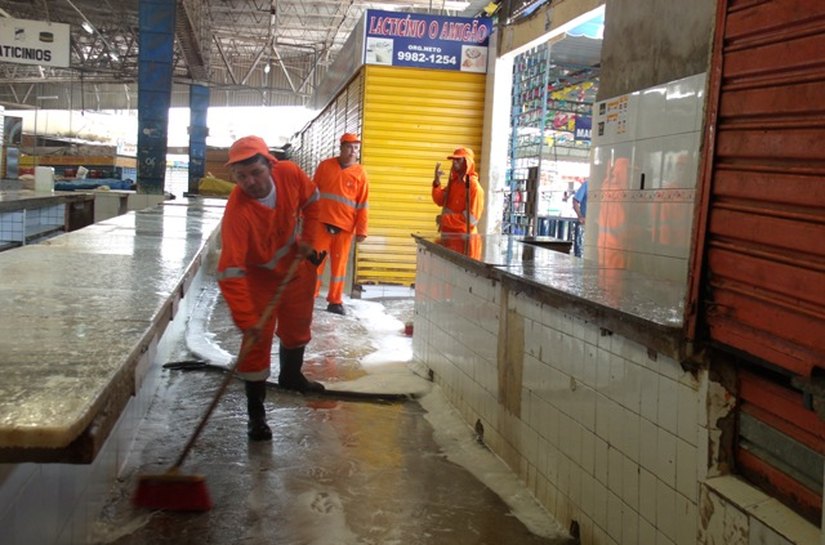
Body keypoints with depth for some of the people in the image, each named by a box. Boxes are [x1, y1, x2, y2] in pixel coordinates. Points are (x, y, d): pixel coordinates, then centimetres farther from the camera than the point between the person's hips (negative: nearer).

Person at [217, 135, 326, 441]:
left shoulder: (291, 174, -25)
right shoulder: (237, 211, -37)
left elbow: (311, 201, 0)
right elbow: (230, 273, -39)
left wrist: (308, 238, -7)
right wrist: (247, 322, -43)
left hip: (297, 264, 5)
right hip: (259, 276, -5)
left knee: (298, 326, 23)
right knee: (257, 341, -9)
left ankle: (291, 375, 51)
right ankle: (256, 414, 7)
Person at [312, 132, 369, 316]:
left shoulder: (360, 173, 2)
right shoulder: (325, 165, 3)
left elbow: (362, 204, 2)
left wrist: (361, 230, -2)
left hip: (345, 226, 0)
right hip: (321, 222, 0)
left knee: (339, 263, 5)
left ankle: (335, 301, 14)